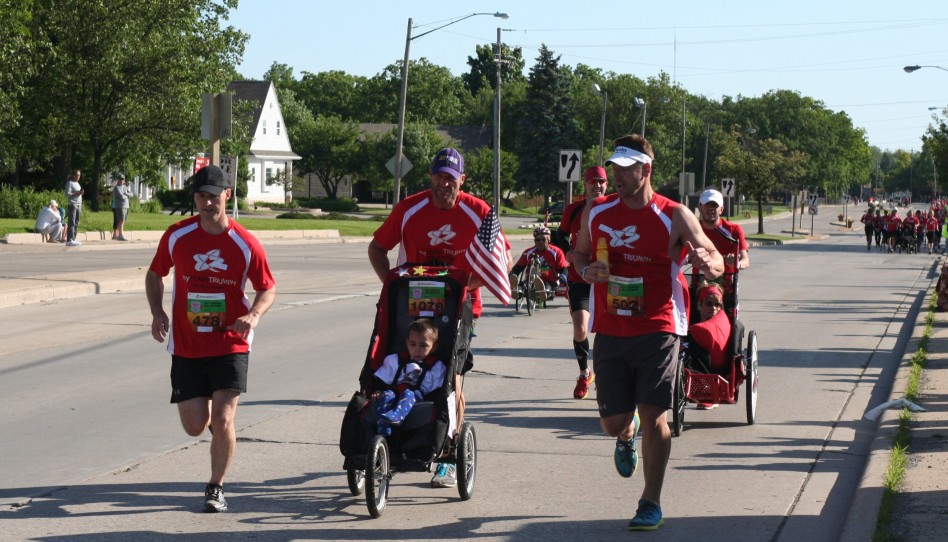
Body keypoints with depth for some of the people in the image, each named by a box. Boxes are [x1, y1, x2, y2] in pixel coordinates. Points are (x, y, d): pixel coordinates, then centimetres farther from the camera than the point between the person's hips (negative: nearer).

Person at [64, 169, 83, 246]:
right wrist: (76, 193, -18)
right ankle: (69, 240, -16)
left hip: (78, 205, 9)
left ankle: (73, 239, 11)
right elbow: (67, 194, -14)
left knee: (76, 223, 8)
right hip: (72, 205, -9)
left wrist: (81, 193, 11)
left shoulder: (77, 183, 22)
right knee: (71, 223, -12)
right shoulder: (70, 183, -4)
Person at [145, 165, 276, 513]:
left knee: (222, 422, -13)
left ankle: (216, 488, 9)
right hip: (186, 348, 2)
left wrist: (253, 315, -16)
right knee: (195, 427, 3)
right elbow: (154, 274, 13)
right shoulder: (177, 236, -2)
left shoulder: (245, 244, -7)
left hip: (231, 346, -2)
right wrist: (157, 312, -3)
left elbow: (268, 289, 4)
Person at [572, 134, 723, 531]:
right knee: (613, 422, 5)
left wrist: (707, 262, -27)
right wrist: (586, 269, -4)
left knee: (653, 416, -8)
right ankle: (625, 438, 45)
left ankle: (651, 504, 5)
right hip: (610, 332, 3)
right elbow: (579, 252, 20)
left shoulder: (675, 217, -4)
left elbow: (717, 264, -2)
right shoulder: (596, 212, 5)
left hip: (657, 330, -3)